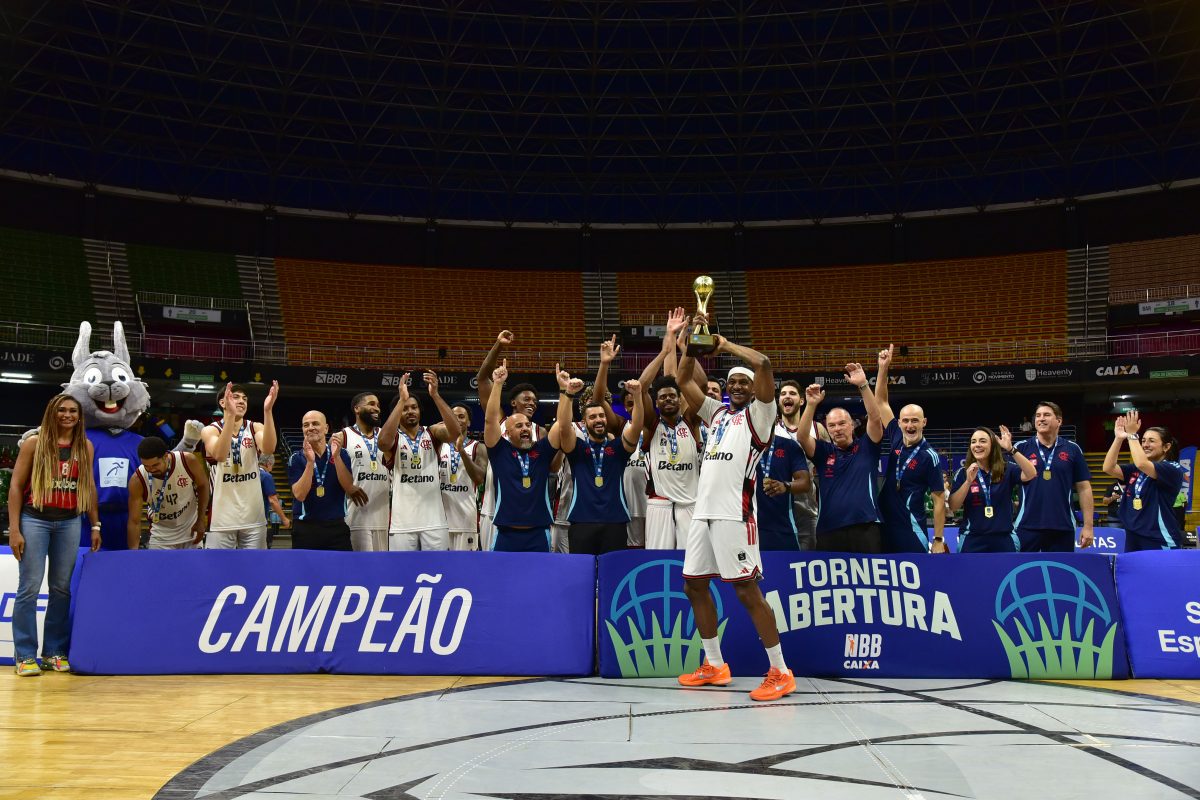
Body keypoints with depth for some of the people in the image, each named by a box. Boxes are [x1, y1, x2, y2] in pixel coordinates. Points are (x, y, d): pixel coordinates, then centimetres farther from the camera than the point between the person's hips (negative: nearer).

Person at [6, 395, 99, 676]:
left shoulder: (85, 446, 9)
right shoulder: (34, 443, -1)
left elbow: (89, 487, 14)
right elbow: (15, 486, -1)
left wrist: (95, 526, 10)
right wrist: (14, 529, -7)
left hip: (69, 523, 3)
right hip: (35, 520, -3)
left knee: (62, 588, 6)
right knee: (29, 588, -3)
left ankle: (54, 652, 15)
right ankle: (25, 656, 4)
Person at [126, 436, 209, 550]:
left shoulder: (189, 461, -23)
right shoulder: (137, 481, -24)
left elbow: (203, 486, -4)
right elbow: (134, 521, -20)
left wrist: (201, 520, -5)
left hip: (191, 531, 1)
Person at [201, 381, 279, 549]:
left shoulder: (255, 428, 4)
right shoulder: (210, 430, -3)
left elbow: (268, 448, -19)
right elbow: (219, 455, -25)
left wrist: (267, 411, -30)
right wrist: (230, 415, -34)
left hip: (253, 516, 2)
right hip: (223, 517, -2)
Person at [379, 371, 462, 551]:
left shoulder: (432, 433, 7)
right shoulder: (393, 437, 3)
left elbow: (455, 432, -15)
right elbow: (383, 441, -23)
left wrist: (435, 395, -24)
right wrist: (402, 399, -25)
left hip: (434, 519, 1)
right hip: (402, 521, -1)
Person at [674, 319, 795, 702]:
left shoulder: (759, 414, 1)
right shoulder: (717, 411, 20)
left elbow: (763, 363, -13)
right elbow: (683, 380, 21)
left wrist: (726, 345, 1)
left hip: (734, 514, -8)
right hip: (703, 512, 8)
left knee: (747, 591, -8)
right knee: (694, 585, 11)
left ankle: (780, 672, -1)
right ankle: (714, 666, 23)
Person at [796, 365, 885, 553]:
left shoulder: (866, 447, 10)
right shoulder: (824, 451, 12)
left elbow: (875, 417, -4)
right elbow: (802, 436, -4)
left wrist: (863, 385, -14)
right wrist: (811, 405, -15)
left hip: (866, 528, -1)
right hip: (829, 531, 1)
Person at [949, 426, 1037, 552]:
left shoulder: (1007, 469, 1)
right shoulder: (963, 472, 2)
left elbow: (1031, 474, -19)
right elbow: (953, 506, -6)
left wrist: (1011, 449, -28)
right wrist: (968, 481, -19)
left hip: (1003, 540, 0)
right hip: (972, 540, 0)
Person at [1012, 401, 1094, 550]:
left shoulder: (1072, 450, 5)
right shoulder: (1021, 448, 4)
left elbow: (1084, 488, 6)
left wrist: (1088, 525, 1)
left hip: (1062, 528, 1)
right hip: (1027, 527, 0)